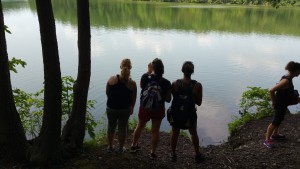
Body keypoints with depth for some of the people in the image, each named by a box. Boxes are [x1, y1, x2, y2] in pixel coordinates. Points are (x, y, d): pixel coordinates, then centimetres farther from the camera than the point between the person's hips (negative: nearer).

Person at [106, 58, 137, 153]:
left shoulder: (112, 79, -13)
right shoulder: (132, 83, -14)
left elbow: (107, 93, -2)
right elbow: (133, 99, -3)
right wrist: (132, 108, 14)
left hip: (111, 108, 1)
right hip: (125, 109, -1)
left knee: (111, 127, 20)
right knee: (122, 128, 16)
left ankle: (110, 147, 34)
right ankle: (121, 148, 31)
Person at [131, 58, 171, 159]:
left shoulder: (145, 77, -17)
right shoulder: (166, 83, -15)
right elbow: (168, 99, -9)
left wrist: (148, 71, 1)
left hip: (144, 108, 1)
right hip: (158, 109, -1)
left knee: (140, 126, 22)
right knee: (155, 130, 14)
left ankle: (134, 145, 42)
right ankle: (153, 152, 24)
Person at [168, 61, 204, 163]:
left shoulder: (174, 84, -15)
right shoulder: (197, 85, -17)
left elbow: (173, 97, -4)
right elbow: (199, 103, -9)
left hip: (175, 113, 1)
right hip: (189, 115, 0)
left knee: (174, 133, 23)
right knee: (194, 134, 25)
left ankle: (173, 155, 37)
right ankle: (197, 155, 40)